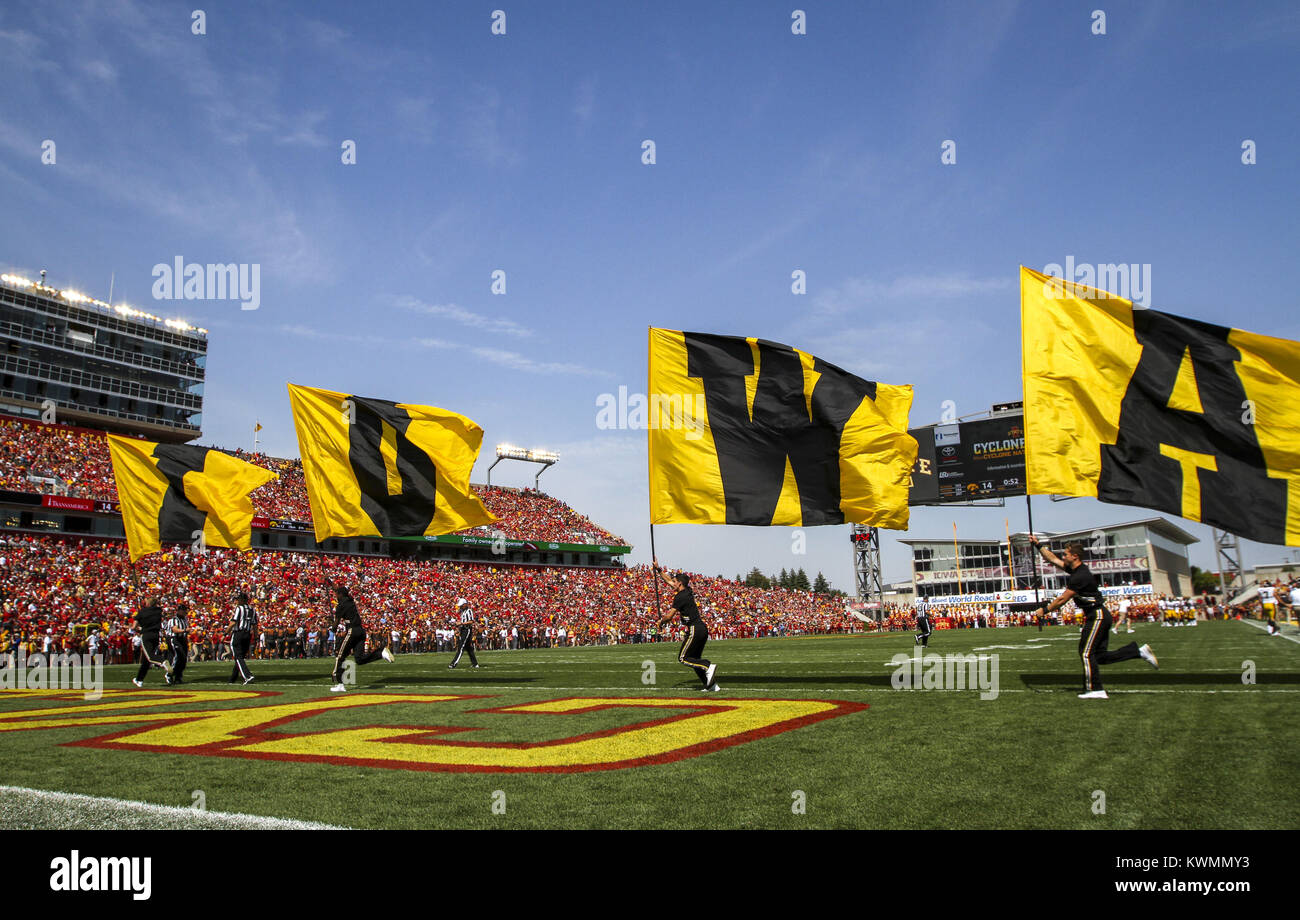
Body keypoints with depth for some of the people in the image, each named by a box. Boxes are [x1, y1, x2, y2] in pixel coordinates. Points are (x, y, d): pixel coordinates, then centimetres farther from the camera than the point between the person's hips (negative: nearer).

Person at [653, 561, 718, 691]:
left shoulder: (680, 597, -12)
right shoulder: (688, 592, 13)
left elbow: (669, 616, -10)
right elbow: (668, 580, 26)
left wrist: (661, 622, 9)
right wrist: (658, 569, 29)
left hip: (695, 629, -9)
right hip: (703, 628, 9)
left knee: (683, 658, -3)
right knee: (695, 659, 13)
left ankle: (708, 666, -18)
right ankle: (712, 685, 9)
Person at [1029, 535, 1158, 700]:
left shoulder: (1080, 576, -20)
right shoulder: (1075, 569, 8)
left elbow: (1062, 600, -17)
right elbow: (1053, 559, 20)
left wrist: (1045, 610, -6)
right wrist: (1038, 545, 19)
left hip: (1097, 616, -10)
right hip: (1100, 616, 10)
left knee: (1086, 653, -8)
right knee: (1100, 656, 8)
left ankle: (1095, 689, -7)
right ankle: (1139, 651, 9)